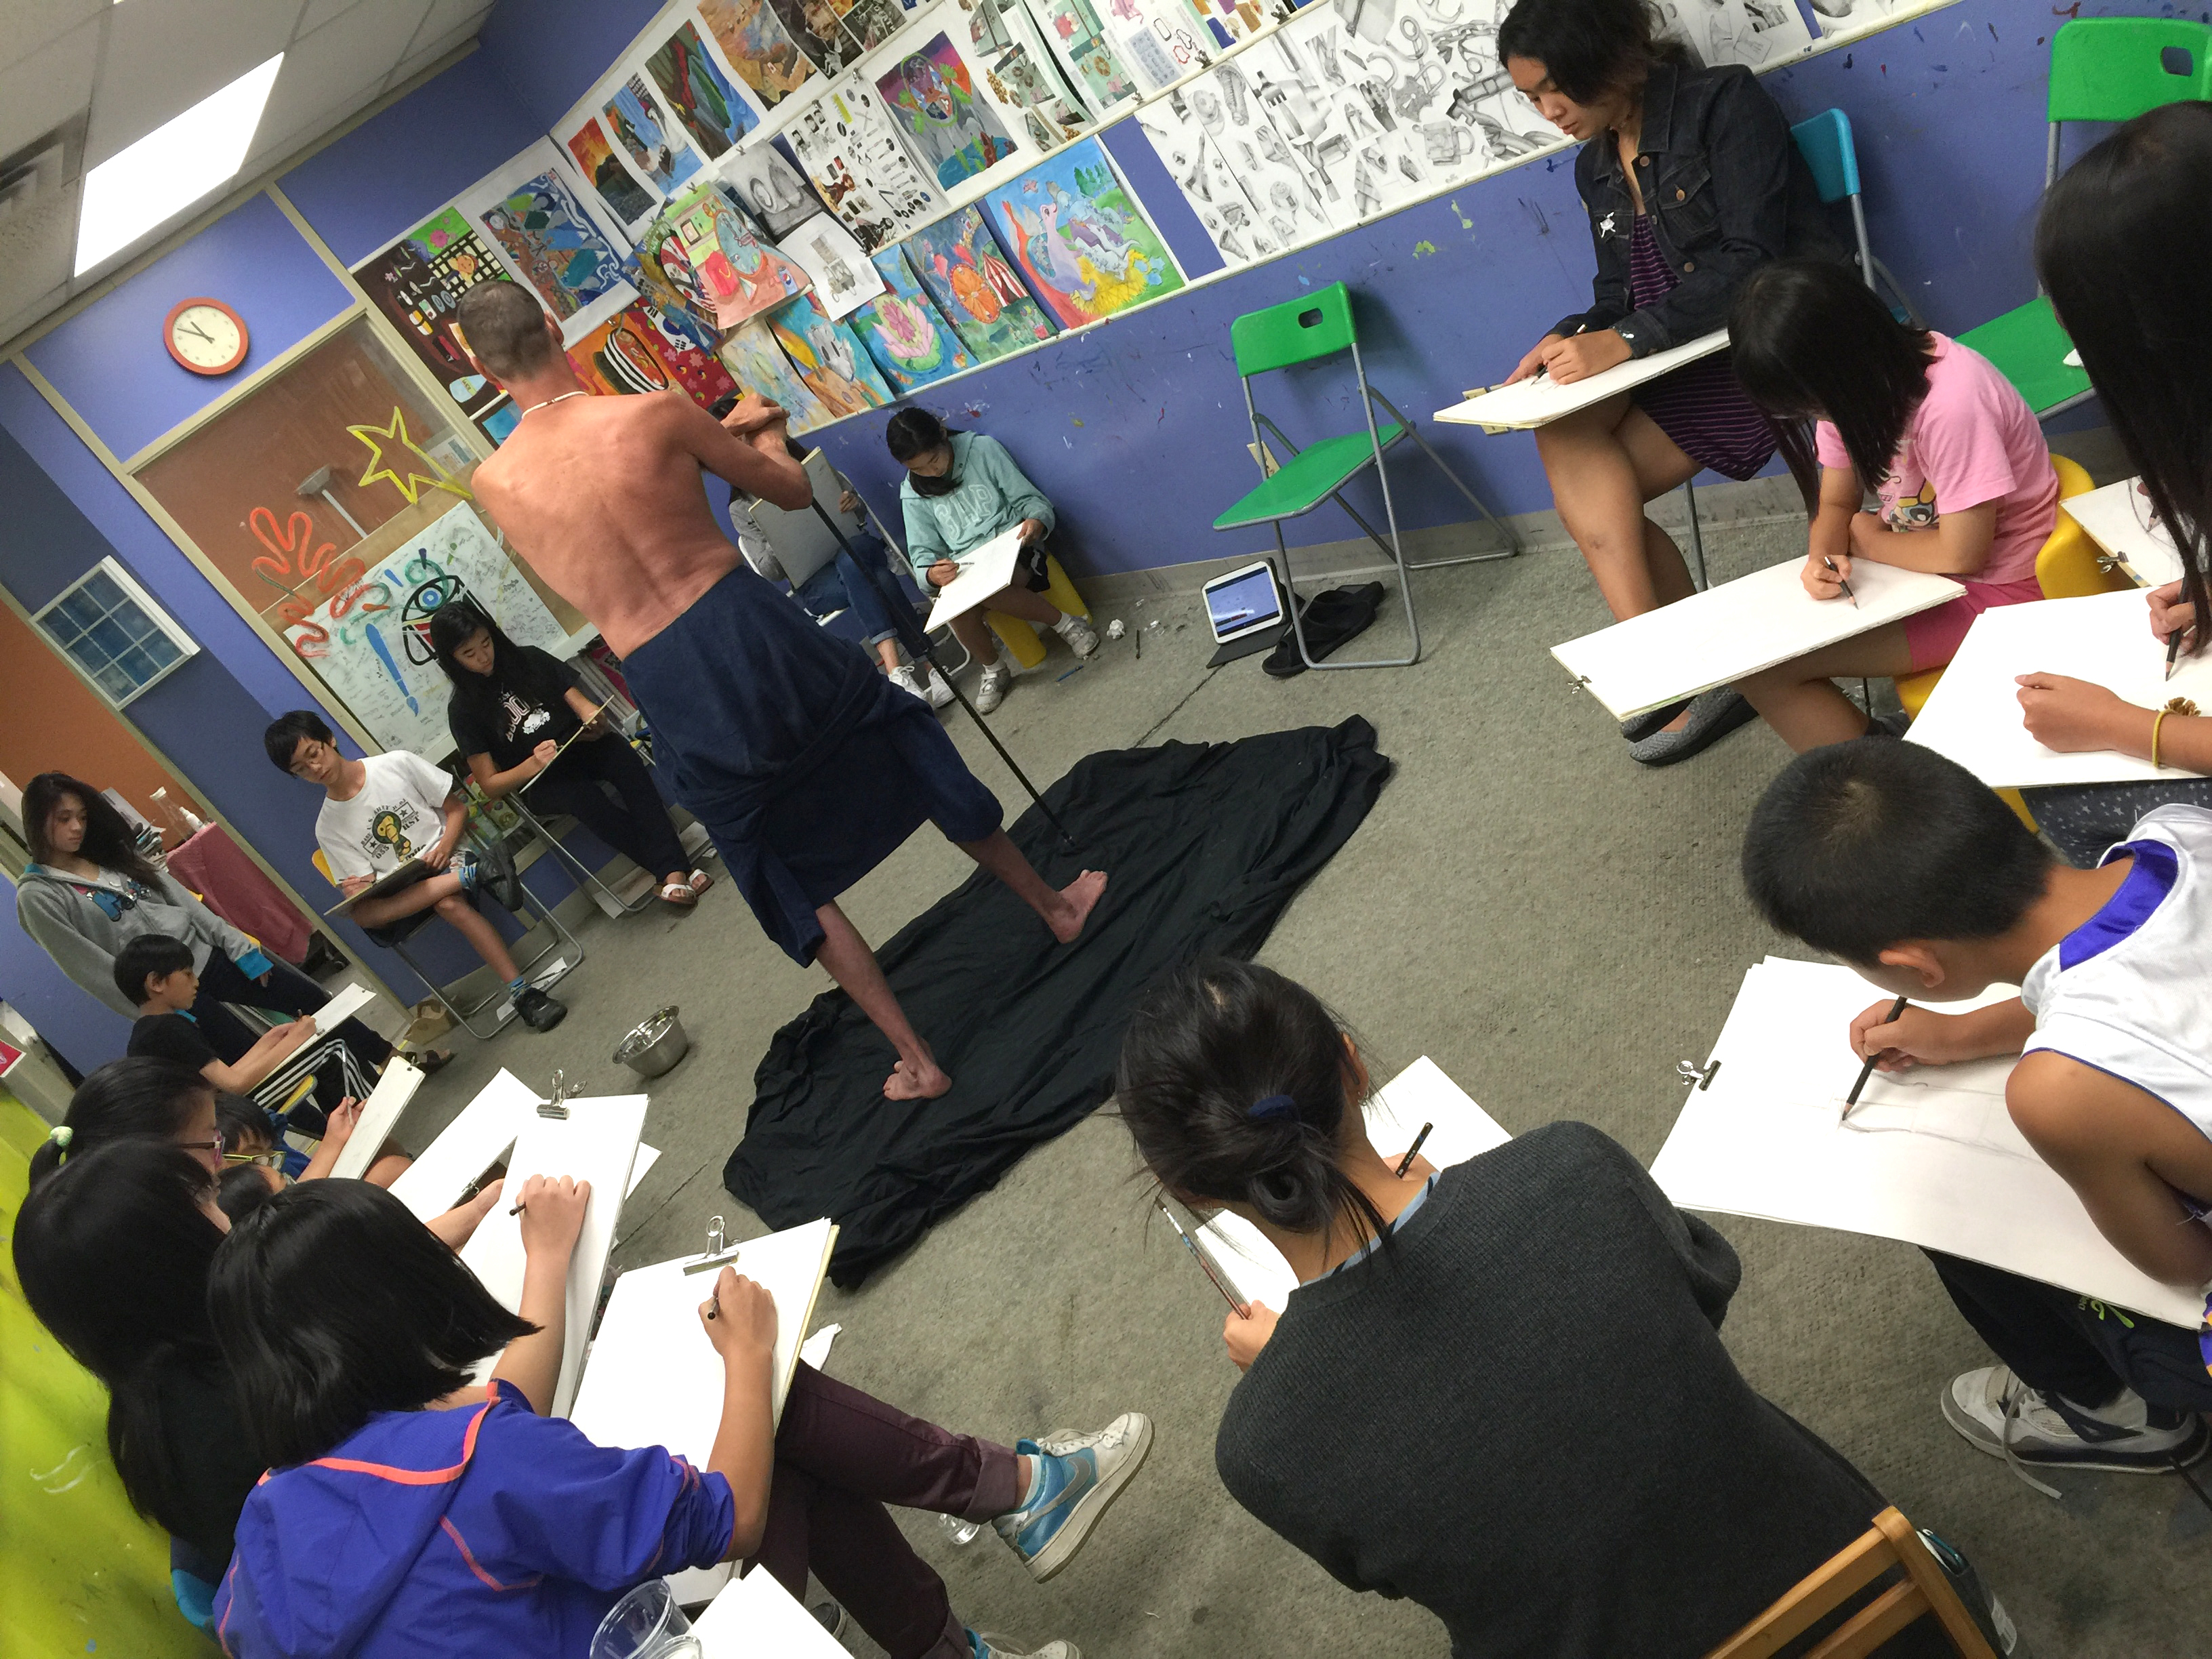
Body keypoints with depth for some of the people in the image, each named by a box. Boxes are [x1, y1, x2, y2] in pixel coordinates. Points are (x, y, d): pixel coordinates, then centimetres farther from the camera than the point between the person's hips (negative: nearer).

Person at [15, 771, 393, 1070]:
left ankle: (388, 1060, 23)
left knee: (315, 1000, 7)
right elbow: (92, 970, -13)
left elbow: (178, 897, 8)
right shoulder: (38, 897, -9)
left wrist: (238, 946, 2)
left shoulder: (112, 855, 8)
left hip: (205, 953, 6)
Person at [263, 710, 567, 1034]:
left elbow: (456, 807, 5)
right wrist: (358, 890, -24)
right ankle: (473, 876, -32)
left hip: (446, 859, -1)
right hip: (400, 895, 2)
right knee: (362, 912, -33)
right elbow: (365, 885, 1)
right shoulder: (329, 829, 4)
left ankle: (520, 991, -39)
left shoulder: (396, 764, 1)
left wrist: (445, 845, -15)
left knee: (449, 904, -36)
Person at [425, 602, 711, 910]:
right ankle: (674, 868, -36)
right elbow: (490, 786, -1)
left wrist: (592, 717, -18)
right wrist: (531, 765, -20)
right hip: (539, 781, -2)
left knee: (626, 760, -32)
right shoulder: (463, 710, 2)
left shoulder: (529, 659, 9)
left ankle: (673, 873, -44)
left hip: (580, 744, 3)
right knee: (584, 796, -37)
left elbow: (578, 700, 7)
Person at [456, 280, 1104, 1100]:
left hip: (674, 696, 1)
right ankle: (1055, 905, 42)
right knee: (913, 753, 25)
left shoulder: (492, 485, 0)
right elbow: (792, 491, 4)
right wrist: (769, 429, 27)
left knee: (795, 884, 19)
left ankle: (915, 1061, 24)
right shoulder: (654, 414, -9)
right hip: (749, 629, -1)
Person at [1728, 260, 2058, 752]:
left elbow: (1962, 553, -24)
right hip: (1921, 559, 9)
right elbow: (1836, 503, 5)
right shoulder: (1848, 385, -5)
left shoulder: (1951, 401, -29)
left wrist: (1867, 539, -9)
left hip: (1996, 585, -9)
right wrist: (1823, 557, -17)